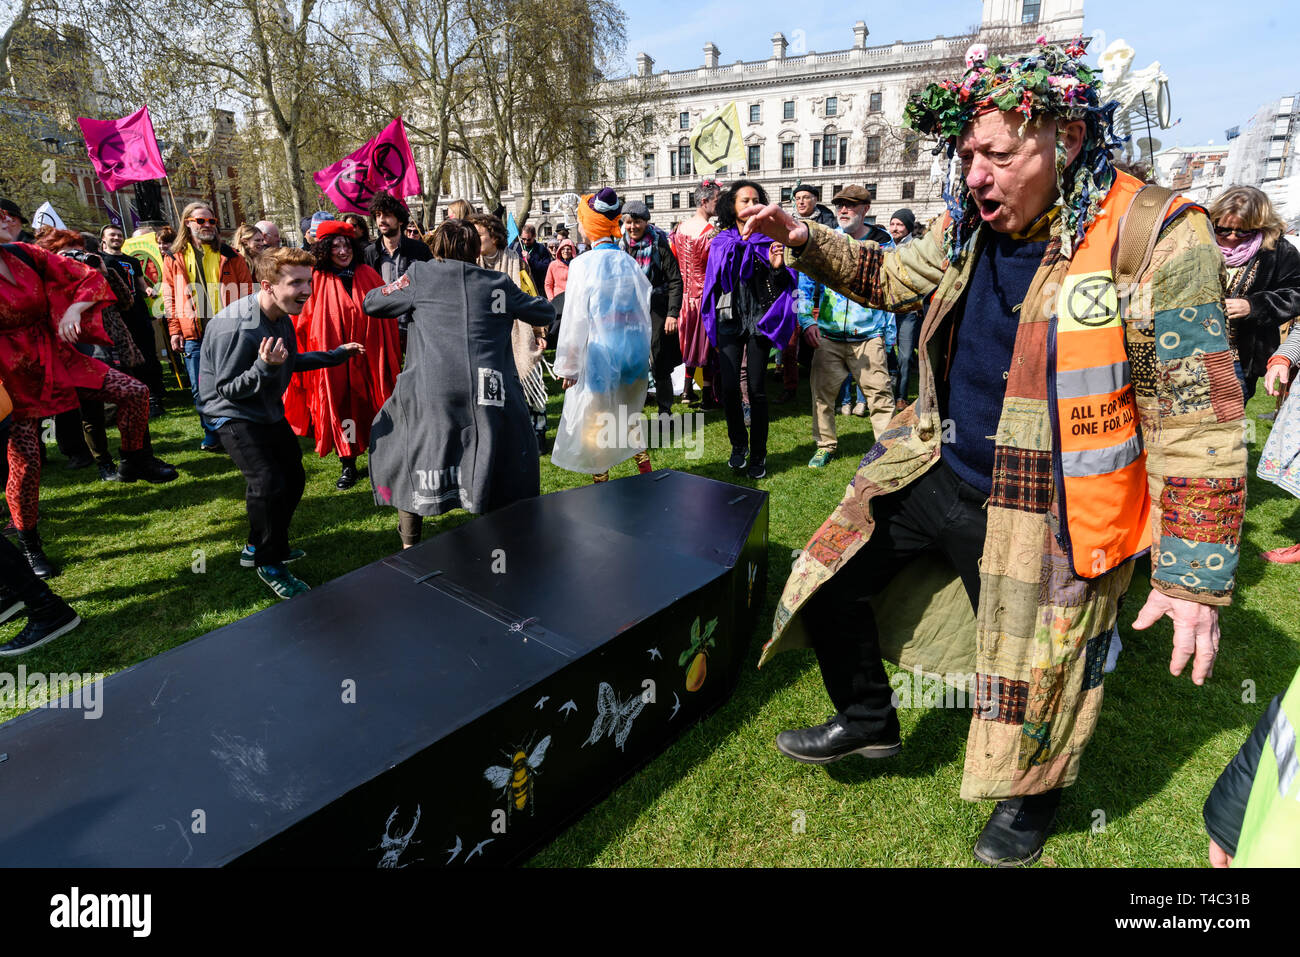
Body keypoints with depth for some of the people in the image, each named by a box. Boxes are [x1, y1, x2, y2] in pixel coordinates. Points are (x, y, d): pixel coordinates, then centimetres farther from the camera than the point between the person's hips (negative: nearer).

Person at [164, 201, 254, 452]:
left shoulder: (229, 255, 7)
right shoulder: (174, 258, 9)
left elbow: (246, 292, 6)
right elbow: (169, 297, 10)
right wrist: (175, 331, 1)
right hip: (194, 336, 1)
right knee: (200, 389, 3)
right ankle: (212, 435, 16)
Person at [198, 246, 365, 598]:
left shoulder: (282, 317, -1)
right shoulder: (235, 328, -29)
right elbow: (228, 390, -25)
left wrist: (336, 355, 14)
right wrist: (264, 366, -40)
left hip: (269, 411, 9)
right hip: (234, 414, -9)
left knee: (294, 479, 13)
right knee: (268, 484, -21)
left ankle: (258, 546, 33)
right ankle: (268, 564, 1)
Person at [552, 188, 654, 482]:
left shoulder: (583, 264, -11)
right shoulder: (629, 263, 2)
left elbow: (575, 319, -10)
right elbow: (643, 310, 7)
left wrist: (567, 366, -4)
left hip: (599, 354, -5)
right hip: (633, 351, 5)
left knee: (593, 421, 9)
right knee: (629, 414, 24)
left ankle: (601, 482, 17)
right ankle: (645, 470, 29)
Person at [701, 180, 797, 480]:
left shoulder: (768, 240, 5)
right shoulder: (721, 242, 9)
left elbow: (779, 288, 4)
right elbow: (712, 284, 13)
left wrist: (778, 268, -16)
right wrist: (712, 325, 8)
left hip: (759, 320, -1)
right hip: (729, 320, 1)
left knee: (757, 389, -1)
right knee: (729, 387, -6)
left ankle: (758, 455, 11)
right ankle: (738, 446, 16)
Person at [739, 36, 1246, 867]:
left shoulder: (1156, 238, -16)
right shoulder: (969, 228, 2)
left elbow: (1196, 422, -15)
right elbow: (889, 277, 21)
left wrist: (1196, 578, -15)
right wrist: (806, 240, 4)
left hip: (1045, 515, -5)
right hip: (936, 476, 6)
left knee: (1034, 675, 11)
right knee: (829, 580, 8)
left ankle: (1033, 796, 46)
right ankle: (868, 719, 34)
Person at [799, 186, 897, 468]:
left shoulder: (882, 243, 6)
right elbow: (805, 283, 8)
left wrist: (889, 335, 6)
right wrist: (807, 321, -6)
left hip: (868, 337, -2)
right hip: (827, 336, 2)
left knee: (880, 396, -4)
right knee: (822, 392, 6)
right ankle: (825, 445, 23)